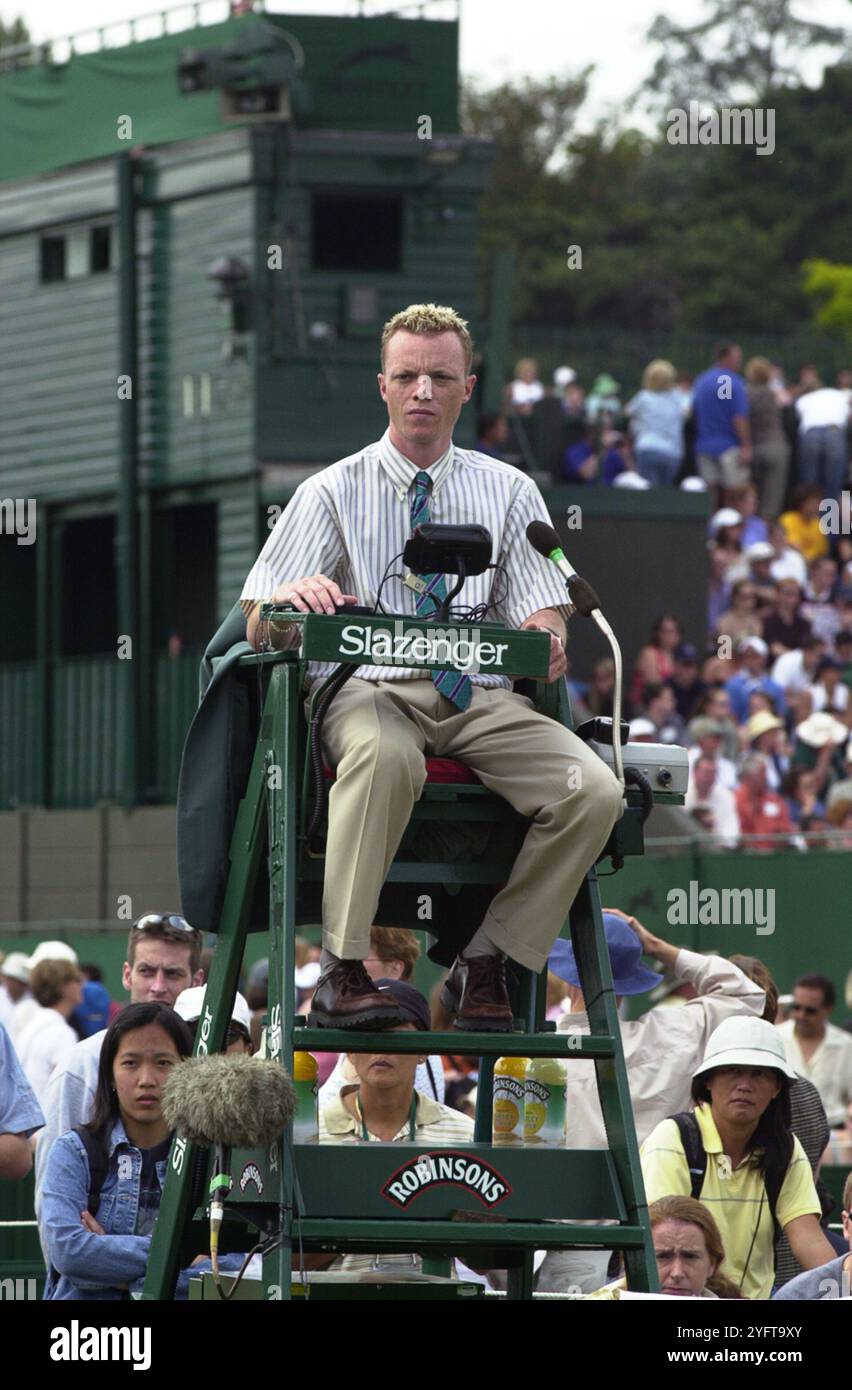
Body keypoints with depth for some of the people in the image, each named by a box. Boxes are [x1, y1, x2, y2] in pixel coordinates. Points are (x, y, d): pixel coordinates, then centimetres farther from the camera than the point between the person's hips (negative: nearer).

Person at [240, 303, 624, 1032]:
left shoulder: (509, 492, 18)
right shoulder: (333, 493, 11)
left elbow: (543, 613, 10)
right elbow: (258, 626, 3)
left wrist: (544, 640, -17)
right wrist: (294, 601, -22)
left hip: (481, 697, 3)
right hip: (367, 689, -3)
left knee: (595, 793, -25)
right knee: (386, 754, -41)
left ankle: (487, 960, -11)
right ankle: (343, 972, -36)